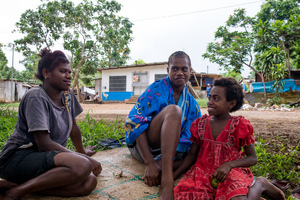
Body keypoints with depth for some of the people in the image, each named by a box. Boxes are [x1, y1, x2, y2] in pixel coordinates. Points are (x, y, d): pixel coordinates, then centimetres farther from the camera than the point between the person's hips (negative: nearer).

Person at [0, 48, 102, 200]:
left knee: (89, 183, -18)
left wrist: (82, 151, 32)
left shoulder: (68, 95, 7)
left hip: (45, 157, 8)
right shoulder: (36, 97, -15)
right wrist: (84, 158, -17)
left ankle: (13, 184, -12)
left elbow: (73, 127, 21)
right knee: (82, 165, -33)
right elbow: (44, 144, -21)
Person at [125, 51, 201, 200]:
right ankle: (167, 181, -41)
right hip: (141, 147, -4)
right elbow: (135, 122, -17)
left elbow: (189, 137, 0)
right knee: (173, 110, -29)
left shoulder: (191, 103, 9)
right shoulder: (157, 89, -6)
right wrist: (149, 163, -28)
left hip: (169, 149, 4)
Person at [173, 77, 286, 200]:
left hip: (230, 172, -4)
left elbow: (252, 158, -1)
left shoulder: (239, 125, -3)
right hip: (203, 171, 4)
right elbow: (192, 155, 9)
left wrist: (229, 165, -20)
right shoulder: (200, 124, 5)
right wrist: (172, 176, -3)